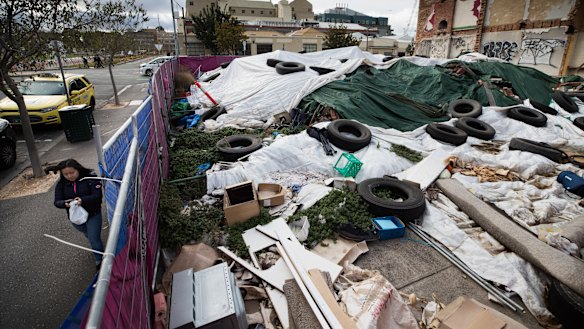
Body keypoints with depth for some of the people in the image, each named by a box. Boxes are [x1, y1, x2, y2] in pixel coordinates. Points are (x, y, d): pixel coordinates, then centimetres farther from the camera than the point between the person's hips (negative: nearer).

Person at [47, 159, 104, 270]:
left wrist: (83, 200, -40)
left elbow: (97, 195, -23)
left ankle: (99, 260, 21)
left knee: (94, 239, -3)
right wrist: (65, 203, -30)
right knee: (88, 235, 28)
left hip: (93, 214, -5)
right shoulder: (61, 184, -7)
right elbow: (57, 202, -7)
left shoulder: (90, 178, -19)